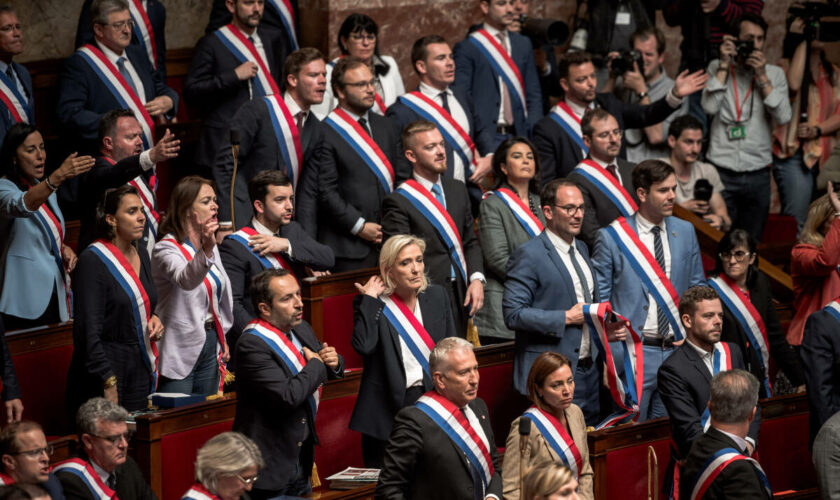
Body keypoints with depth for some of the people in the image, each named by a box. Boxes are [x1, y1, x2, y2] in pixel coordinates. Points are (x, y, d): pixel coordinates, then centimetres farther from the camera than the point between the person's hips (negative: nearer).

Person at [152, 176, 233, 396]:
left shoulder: (210, 245, 13)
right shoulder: (166, 249, -14)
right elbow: (186, 280, -36)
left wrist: (222, 340, 20)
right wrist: (205, 250, -52)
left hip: (209, 344, 8)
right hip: (179, 351, -8)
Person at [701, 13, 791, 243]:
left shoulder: (774, 73, 7)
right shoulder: (717, 68, 5)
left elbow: (783, 117, -6)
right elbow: (709, 107, -11)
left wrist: (762, 77, -10)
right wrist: (724, 66, -9)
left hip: (758, 172, 2)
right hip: (721, 170, -2)